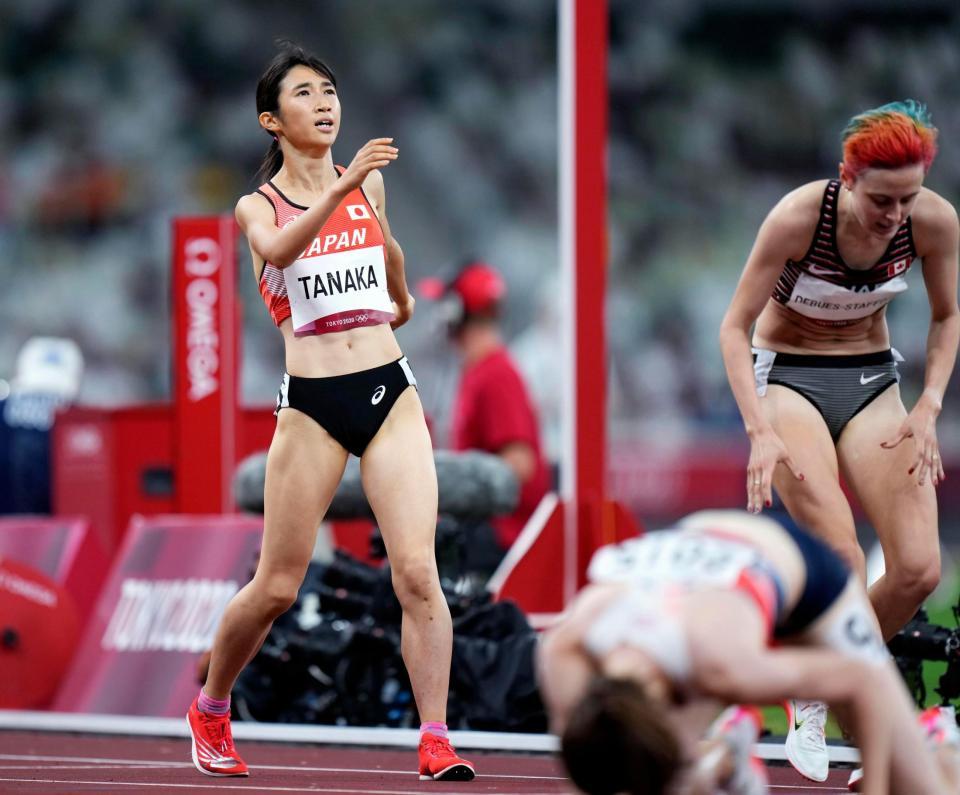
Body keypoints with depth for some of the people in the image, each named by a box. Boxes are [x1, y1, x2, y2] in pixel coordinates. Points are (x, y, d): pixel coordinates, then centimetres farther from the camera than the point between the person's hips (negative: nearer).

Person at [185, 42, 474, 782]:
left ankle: (436, 740, -13)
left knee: (417, 570, -13)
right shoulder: (258, 206, -1)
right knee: (277, 587, 4)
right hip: (312, 406, -2)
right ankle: (211, 709, 29)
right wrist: (345, 185, -37)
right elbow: (280, 250, -25)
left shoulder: (368, 182, 10)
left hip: (389, 390, 2)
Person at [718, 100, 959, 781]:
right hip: (789, 375, -4)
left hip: (871, 382, 4)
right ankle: (810, 702, 2)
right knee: (842, 561, -23)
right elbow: (734, 327, -17)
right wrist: (761, 432, -27)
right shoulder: (798, 217, -25)